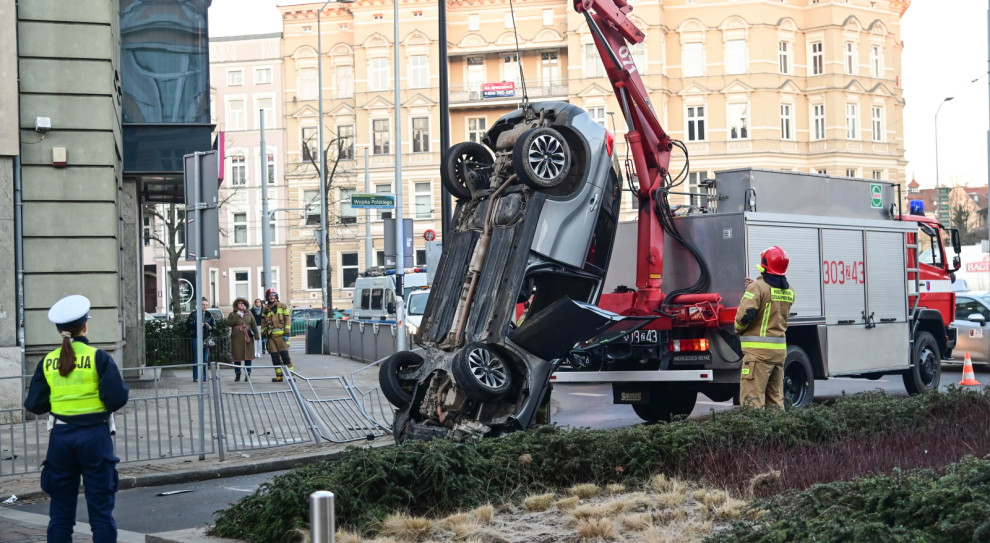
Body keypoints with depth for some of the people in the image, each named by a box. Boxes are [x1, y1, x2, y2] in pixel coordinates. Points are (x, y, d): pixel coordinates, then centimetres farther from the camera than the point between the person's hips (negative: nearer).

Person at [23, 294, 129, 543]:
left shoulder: (48, 362, 1)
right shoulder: (98, 357, -9)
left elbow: (34, 404, 2)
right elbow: (117, 398, -15)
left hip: (61, 438, 3)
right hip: (94, 436, -3)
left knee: (61, 513, 10)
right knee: (101, 510, 3)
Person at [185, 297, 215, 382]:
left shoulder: (209, 315, 12)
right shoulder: (194, 314, -2)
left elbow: (214, 326, 15)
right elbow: (188, 323, -10)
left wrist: (210, 327, -7)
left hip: (206, 339, 5)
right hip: (196, 338, -5)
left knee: (205, 359, 7)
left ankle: (204, 377, 14)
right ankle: (196, 377, -4)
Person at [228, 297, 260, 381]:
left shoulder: (249, 314, 13)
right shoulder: (232, 314, 7)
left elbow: (254, 325, 10)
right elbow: (229, 323, -9)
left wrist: (256, 334, 0)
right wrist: (237, 316, -12)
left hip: (247, 338, 1)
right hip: (237, 339, -1)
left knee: (248, 356, 0)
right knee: (237, 357, -1)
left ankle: (248, 375, 5)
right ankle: (237, 375, 8)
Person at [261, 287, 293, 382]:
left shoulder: (283, 306, 5)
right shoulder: (265, 309, 14)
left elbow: (288, 320, 0)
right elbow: (263, 323, 18)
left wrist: (287, 333, -8)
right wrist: (263, 335, 11)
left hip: (281, 335, -4)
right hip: (271, 336, 4)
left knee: (285, 355, -9)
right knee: (274, 356, 3)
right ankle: (279, 375, 7)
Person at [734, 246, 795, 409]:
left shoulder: (758, 287, -12)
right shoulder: (789, 291, 11)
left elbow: (744, 314, -20)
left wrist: (738, 329, 1)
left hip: (758, 349, -7)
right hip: (780, 349, 7)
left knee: (752, 399, -7)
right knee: (775, 399, 13)